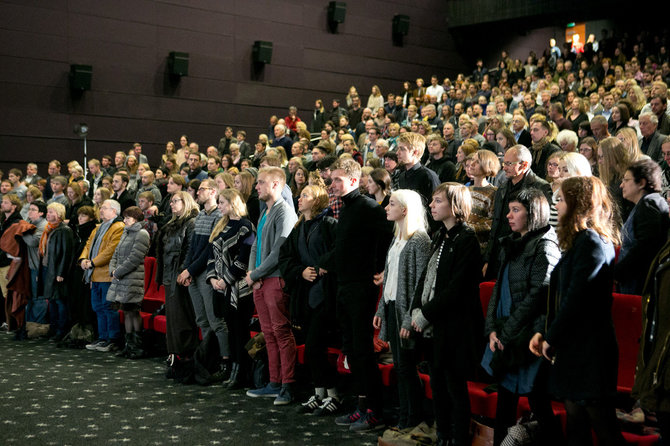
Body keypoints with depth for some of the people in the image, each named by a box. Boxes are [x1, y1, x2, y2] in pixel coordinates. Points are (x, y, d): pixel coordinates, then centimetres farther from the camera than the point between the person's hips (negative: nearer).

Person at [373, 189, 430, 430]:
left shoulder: (420, 240, -12)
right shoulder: (397, 239, 15)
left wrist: (410, 318, -20)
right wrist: (381, 310, 15)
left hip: (405, 311, -8)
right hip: (391, 308, 8)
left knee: (407, 367, -3)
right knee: (399, 366, 11)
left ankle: (414, 421, 7)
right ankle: (403, 418, 19)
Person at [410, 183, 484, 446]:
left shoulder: (466, 240, -13)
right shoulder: (441, 237, 14)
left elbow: (456, 289, -18)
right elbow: (426, 276, 13)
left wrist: (426, 315, -14)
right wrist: (417, 309, 0)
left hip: (455, 327, -8)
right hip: (434, 326, 8)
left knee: (456, 387, 0)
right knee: (437, 385, 14)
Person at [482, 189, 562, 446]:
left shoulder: (545, 246, -8)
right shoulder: (510, 246, 16)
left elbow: (538, 295, -15)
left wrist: (506, 333, -13)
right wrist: (492, 329, 1)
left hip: (529, 337, -7)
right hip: (504, 338, 8)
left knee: (537, 400, -2)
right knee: (505, 396, 11)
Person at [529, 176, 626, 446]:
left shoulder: (591, 242, -15)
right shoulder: (579, 241, 16)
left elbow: (576, 299, -20)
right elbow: (560, 296, 16)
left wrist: (551, 339, -11)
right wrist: (543, 333, 7)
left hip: (589, 351, -10)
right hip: (572, 349, 10)